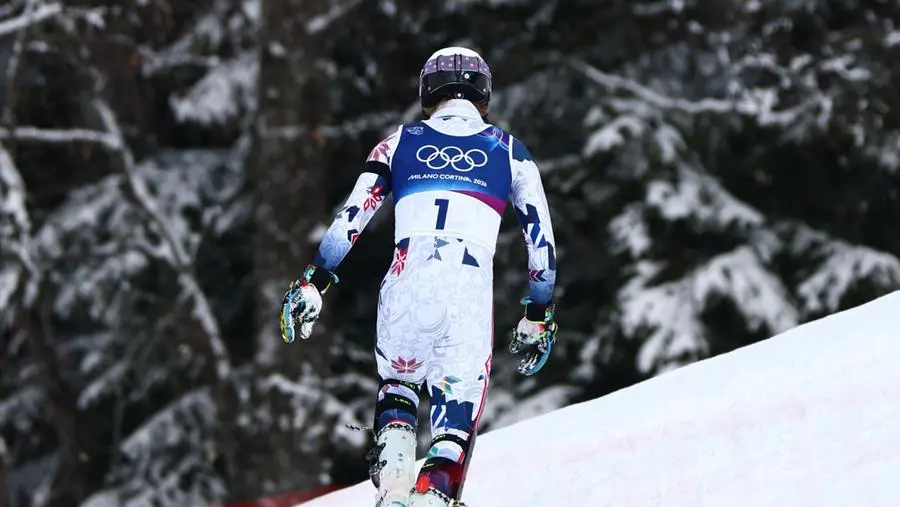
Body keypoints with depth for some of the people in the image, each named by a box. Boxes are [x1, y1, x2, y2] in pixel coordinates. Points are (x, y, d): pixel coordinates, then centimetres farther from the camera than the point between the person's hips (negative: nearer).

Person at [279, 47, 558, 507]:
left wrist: (313, 282, 12)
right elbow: (540, 237, 19)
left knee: (397, 383, 27)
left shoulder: (401, 142, 18)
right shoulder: (509, 151, 19)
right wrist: (538, 315, 27)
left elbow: (350, 216, 10)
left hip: (405, 285, 1)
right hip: (470, 292, -1)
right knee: (457, 414, 7)